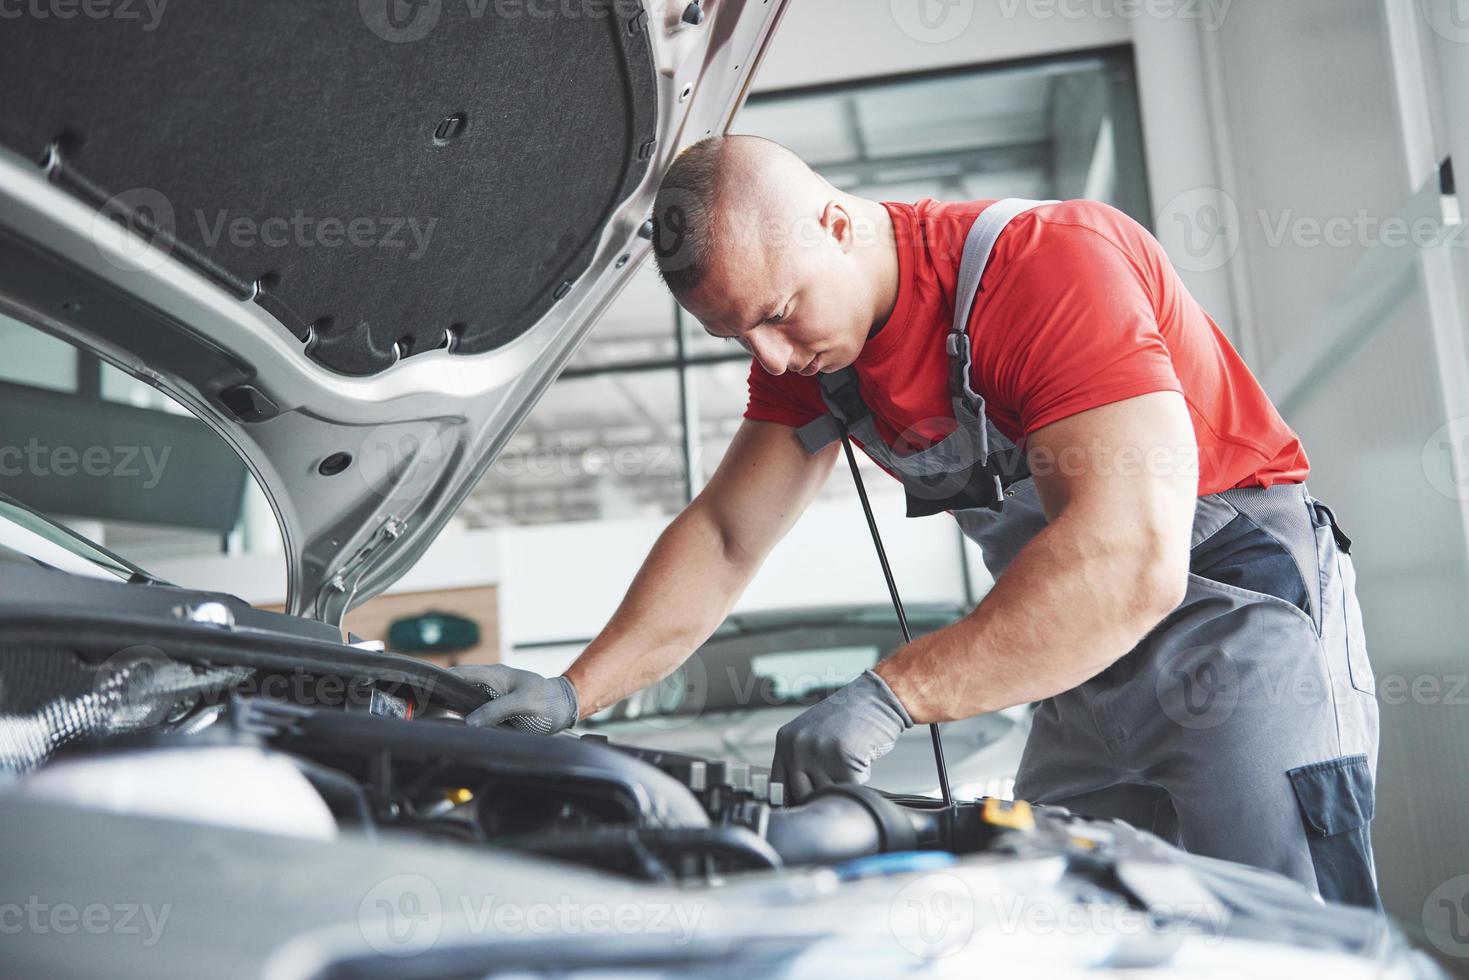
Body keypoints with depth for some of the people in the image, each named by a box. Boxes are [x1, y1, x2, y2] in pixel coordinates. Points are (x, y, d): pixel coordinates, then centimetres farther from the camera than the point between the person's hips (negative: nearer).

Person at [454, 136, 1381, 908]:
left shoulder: (1052, 260, -25)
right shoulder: (807, 345, 1)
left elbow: (1132, 560, -34)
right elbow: (723, 538, 4)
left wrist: (891, 695, -34)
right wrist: (575, 692, -7)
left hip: (1244, 609, -6)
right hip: (1089, 663, 7)